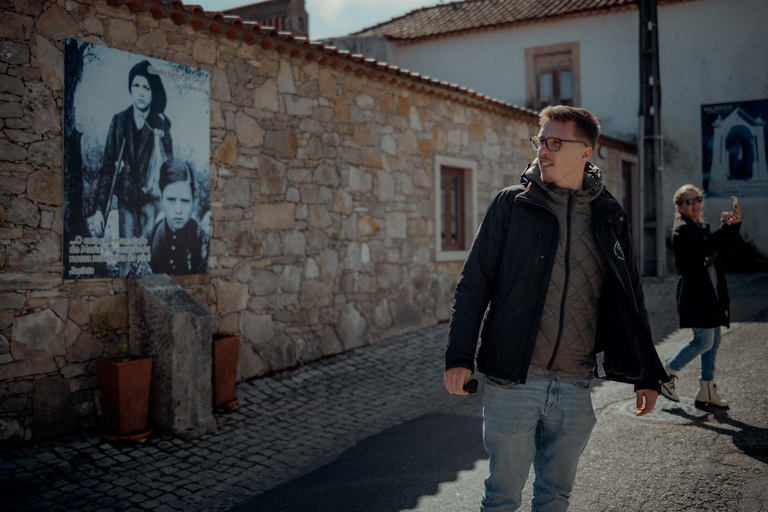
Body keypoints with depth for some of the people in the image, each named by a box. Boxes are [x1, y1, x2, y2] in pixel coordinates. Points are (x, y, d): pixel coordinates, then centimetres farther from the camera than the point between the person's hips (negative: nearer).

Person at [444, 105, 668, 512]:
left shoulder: (608, 216, 6)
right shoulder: (512, 204, -1)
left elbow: (629, 298, 13)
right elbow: (474, 284, -2)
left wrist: (646, 374, 12)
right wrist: (459, 357, -9)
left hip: (575, 386, 3)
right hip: (512, 382, -2)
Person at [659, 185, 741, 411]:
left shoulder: (701, 227, 18)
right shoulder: (682, 229, -10)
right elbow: (706, 248, -25)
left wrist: (735, 223, 1)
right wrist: (725, 226, -26)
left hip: (710, 292, 9)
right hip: (695, 293, -9)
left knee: (714, 341, 9)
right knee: (704, 341, -9)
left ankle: (707, 391, 15)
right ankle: (667, 373, 8)